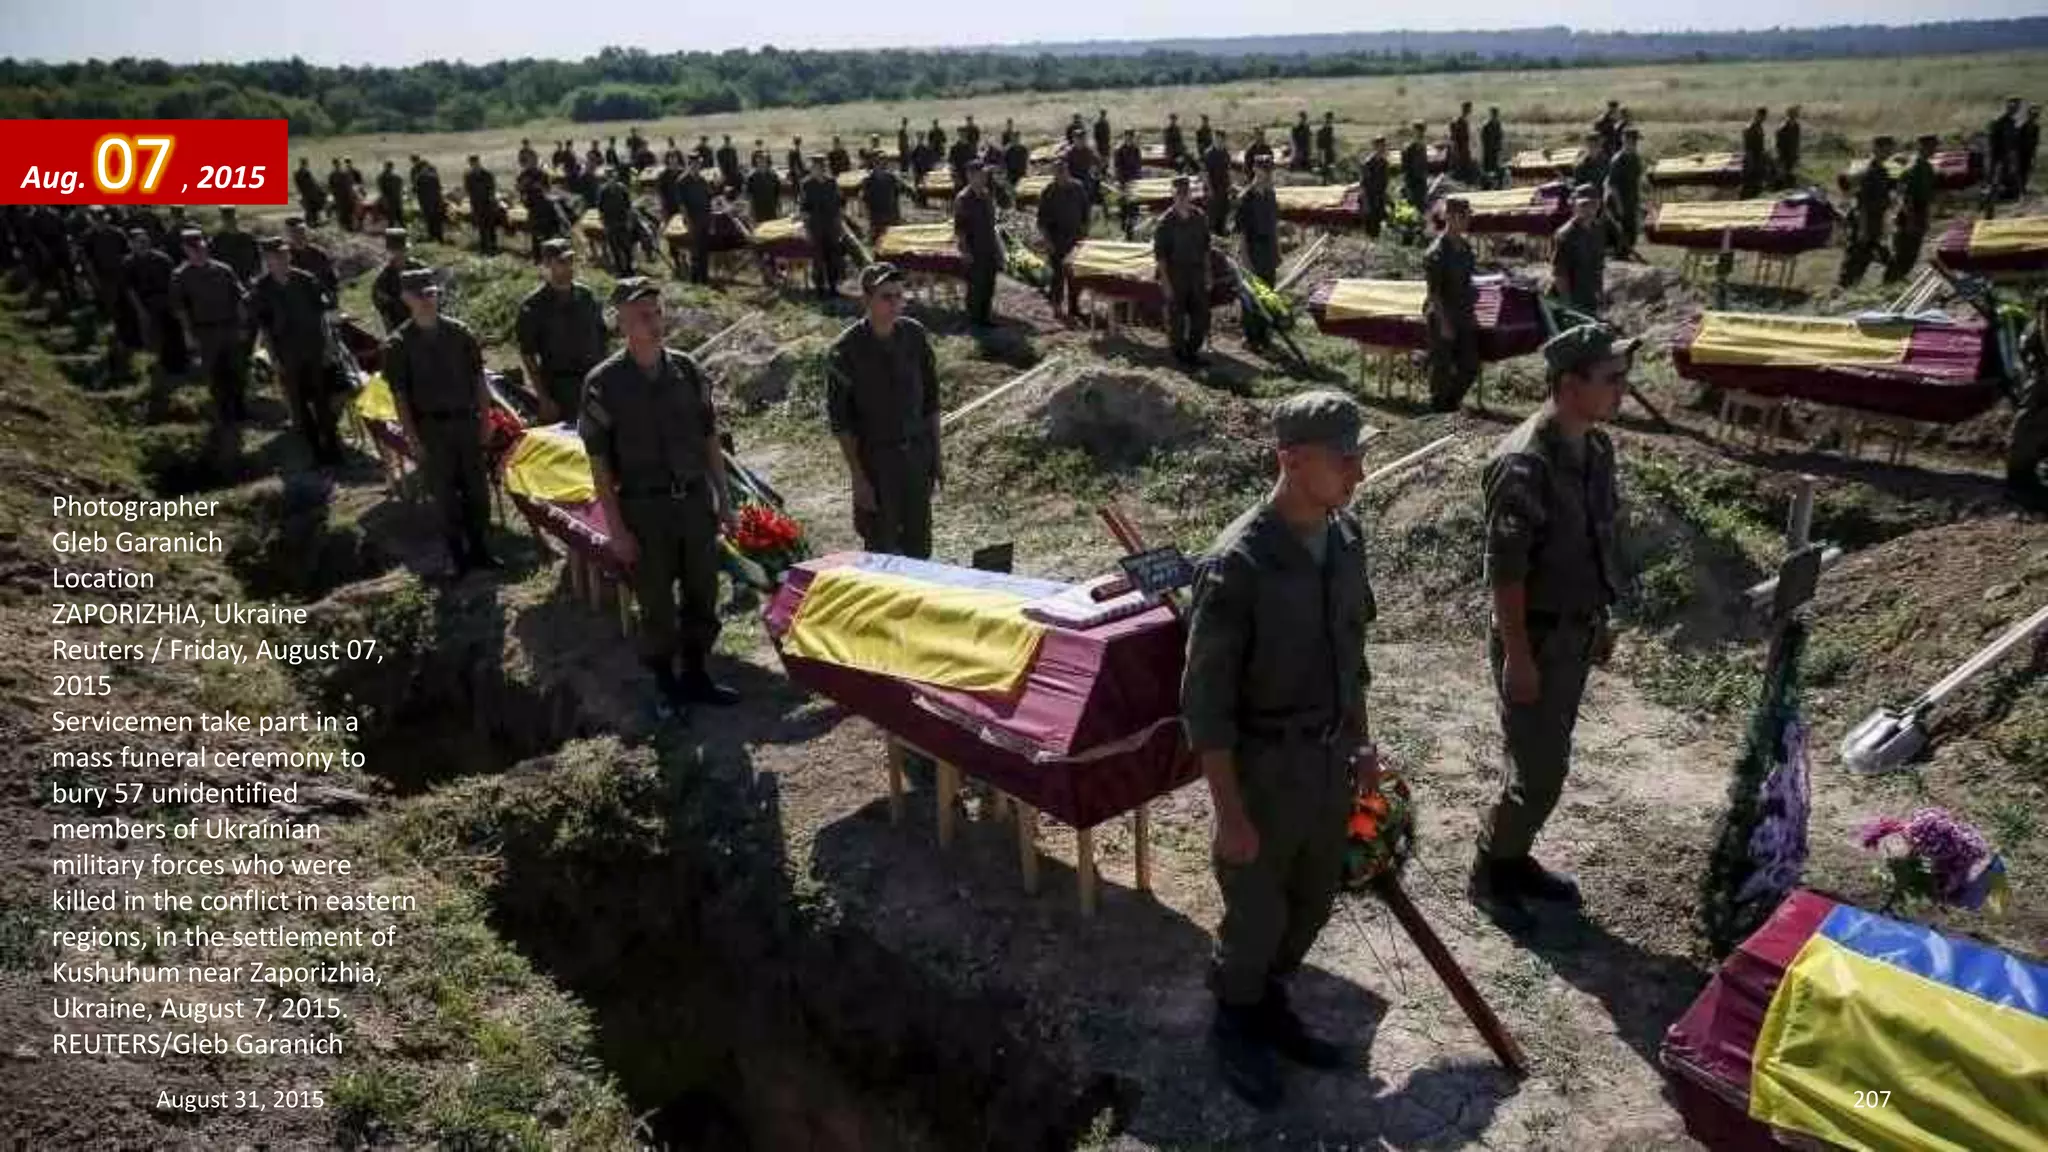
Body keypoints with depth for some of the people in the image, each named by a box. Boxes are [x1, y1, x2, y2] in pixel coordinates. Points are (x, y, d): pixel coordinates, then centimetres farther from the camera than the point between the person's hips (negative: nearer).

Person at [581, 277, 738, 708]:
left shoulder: (687, 370, 2)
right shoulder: (604, 383, -10)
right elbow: (598, 463, -8)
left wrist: (723, 497, 8)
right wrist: (617, 528, -11)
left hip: (696, 501, 4)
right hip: (646, 510, -4)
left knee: (702, 595, 14)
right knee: (657, 605, 7)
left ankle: (696, 676, 32)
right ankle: (666, 685, 26)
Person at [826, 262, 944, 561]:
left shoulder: (915, 335, 0)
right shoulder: (845, 351, -13)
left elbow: (931, 398, 9)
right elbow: (839, 421, -10)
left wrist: (937, 456, 9)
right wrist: (858, 477, -13)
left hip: (917, 451, 4)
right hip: (875, 458, -4)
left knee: (919, 545, 11)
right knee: (881, 549, 3)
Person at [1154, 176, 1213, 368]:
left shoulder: (1199, 219, 5)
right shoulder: (1166, 222, -9)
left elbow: (1205, 249, 13)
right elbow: (1159, 254, -9)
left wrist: (1207, 273, 9)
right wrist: (1165, 282, -14)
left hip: (1196, 274, 5)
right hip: (1175, 276, -4)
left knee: (1201, 316, 7)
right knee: (1176, 318, 4)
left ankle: (1192, 352, 24)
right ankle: (1180, 356, 18)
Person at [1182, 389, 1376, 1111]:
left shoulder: (1346, 536, -2)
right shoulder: (1238, 563, -25)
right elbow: (1205, 700, -20)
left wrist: (1359, 742, 16)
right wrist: (1231, 813, -17)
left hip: (1331, 759, 7)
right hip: (1266, 766, -6)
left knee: (1312, 903, 21)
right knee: (1256, 915, 12)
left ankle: (1270, 1007, 46)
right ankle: (1235, 1027, 39)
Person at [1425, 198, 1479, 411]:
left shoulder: (1465, 246, 8)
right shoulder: (1437, 252, -17)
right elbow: (1433, 292, -18)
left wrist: (1471, 311, 14)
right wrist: (1444, 322, -19)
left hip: (1463, 314, 8)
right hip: (1441, 314, -8)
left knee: (1470, 365, 11)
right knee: (1442, 365, 3)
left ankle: (1451, 401, 30)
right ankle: (1439, 405, 20)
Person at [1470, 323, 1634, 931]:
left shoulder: (1597, 447, 3)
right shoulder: (1524, 463, -24)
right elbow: (1505, 569, -22)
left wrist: (1600, 621, 18)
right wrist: (1517, 654, -20)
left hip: (1575, 632, 8)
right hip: (1536, 636, -8)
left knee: (1546, 762, 19)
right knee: (1539, 773, 0)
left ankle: (1515, 859, 35)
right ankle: (1488, 874, 19)